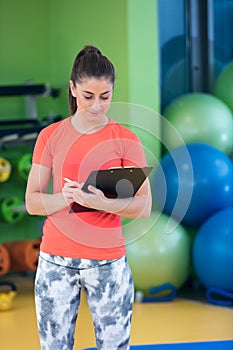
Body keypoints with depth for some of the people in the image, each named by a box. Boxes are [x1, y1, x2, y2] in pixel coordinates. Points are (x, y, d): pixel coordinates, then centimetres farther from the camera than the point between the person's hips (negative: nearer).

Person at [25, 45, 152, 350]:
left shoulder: (125, 139, -1)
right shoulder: (51, 136, 4)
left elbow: (144, 207, -6)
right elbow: (32, 202, 0)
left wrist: (102, 202, -24)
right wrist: (66, 198, -20)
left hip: (108, 261, -1)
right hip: (56, 259, 1)